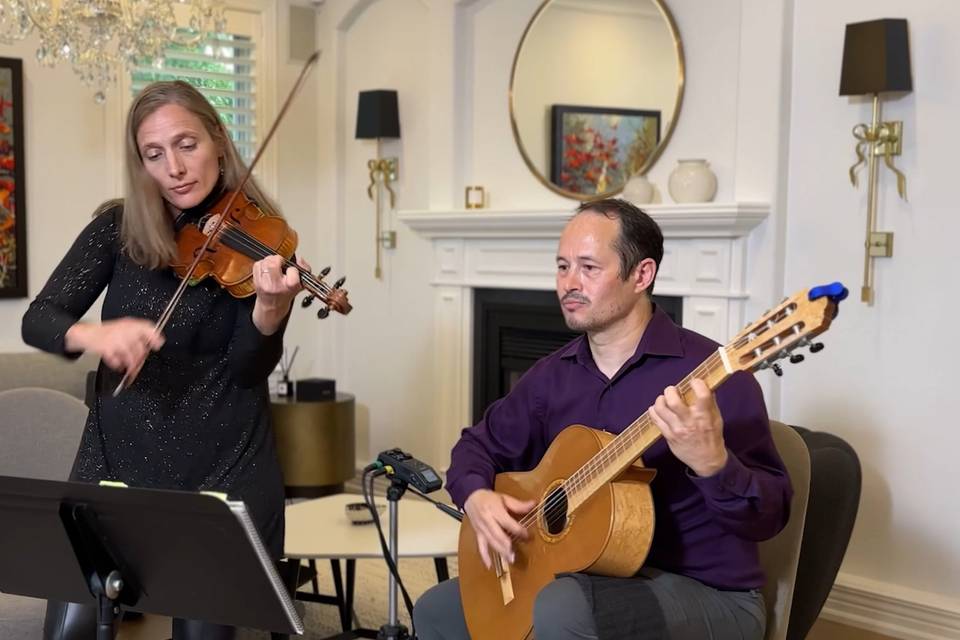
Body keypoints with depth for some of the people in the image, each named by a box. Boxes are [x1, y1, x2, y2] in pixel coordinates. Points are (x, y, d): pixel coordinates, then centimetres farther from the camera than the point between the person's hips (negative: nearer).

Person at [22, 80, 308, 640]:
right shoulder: (118, 228, 1)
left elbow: (250, 369, -12)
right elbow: (38, 319, -7)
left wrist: (270, 307, -33)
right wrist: (94, 334, -29)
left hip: (225, 467, -1)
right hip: (119, 457, 2)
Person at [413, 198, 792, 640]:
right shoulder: (553, 375, 4)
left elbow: (769, 516, -21)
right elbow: (480, 444, 14)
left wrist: (712, 463, -42)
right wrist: (476, 497, -8)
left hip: (709, 595, -7)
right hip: (590, 574, 7)